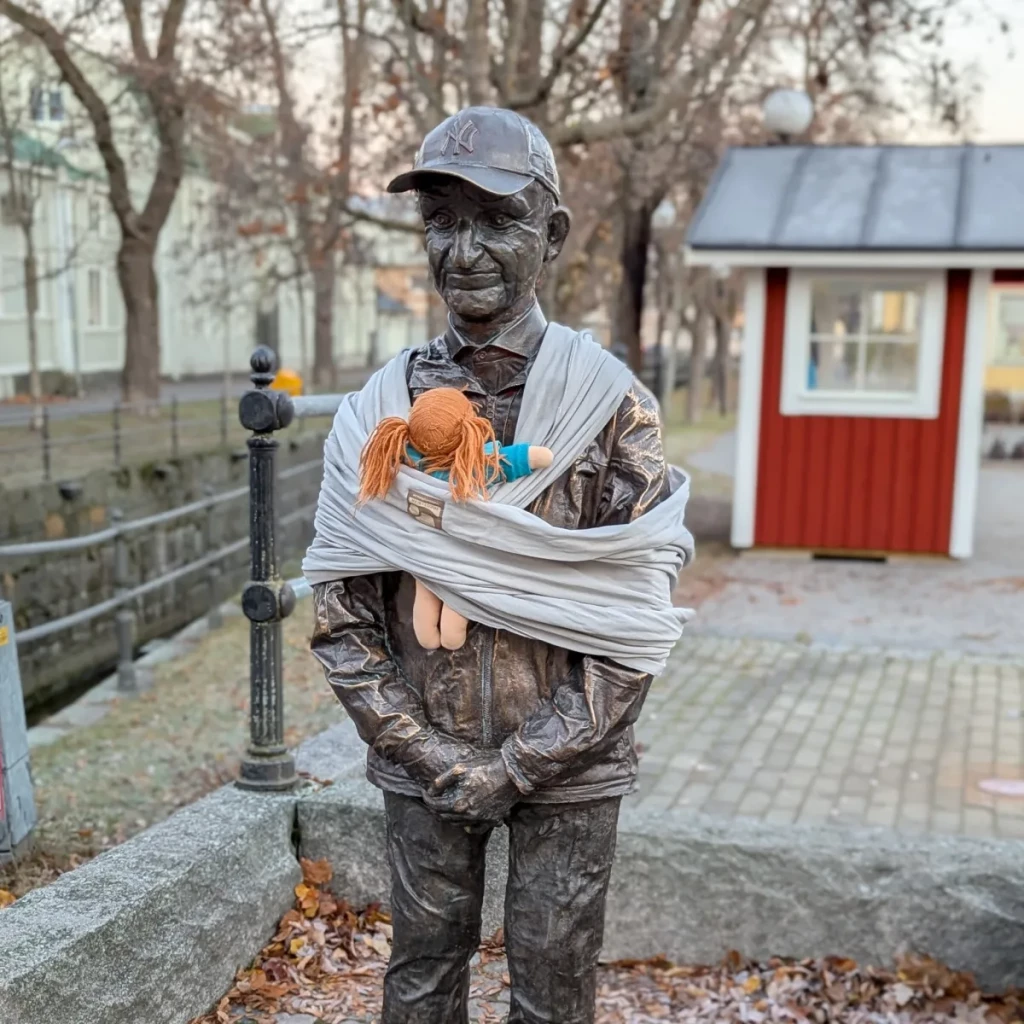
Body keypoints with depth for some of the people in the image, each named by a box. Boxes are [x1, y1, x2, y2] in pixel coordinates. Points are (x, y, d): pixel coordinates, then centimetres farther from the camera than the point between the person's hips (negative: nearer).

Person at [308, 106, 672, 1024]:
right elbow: (341, 613, -1)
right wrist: (426, 752, -9)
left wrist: (523, 764, -13)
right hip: (423, 763, 2)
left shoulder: (614, 405, -9)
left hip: (566, 770, -1)